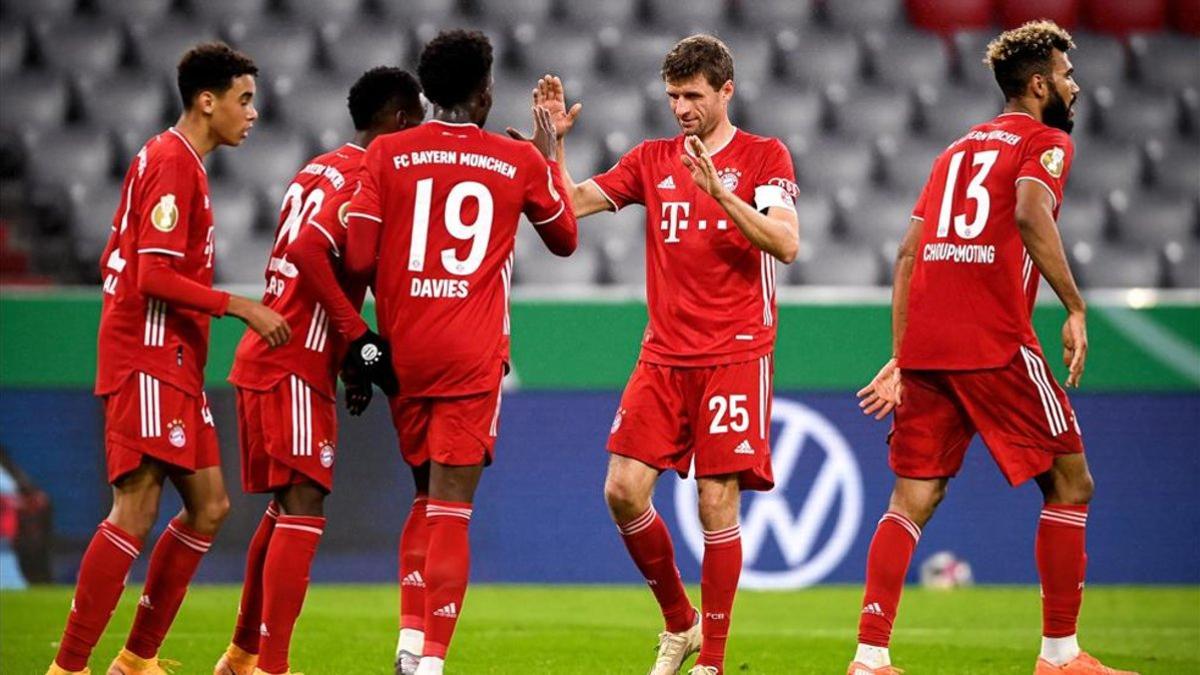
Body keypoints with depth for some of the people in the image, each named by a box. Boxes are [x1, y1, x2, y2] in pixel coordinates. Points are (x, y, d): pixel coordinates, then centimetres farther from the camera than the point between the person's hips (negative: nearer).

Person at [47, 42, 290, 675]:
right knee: (135, 511, -13)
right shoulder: (172, 164, -13)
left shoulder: (168, 159, 18)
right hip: (148, 361, -10)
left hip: (173, 367, 10)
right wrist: (240, 306, -19)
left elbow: (119, 263, 22)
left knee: (208, 505, 9)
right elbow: (155, 277, -20)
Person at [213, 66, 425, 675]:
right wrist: (358, 336, -20)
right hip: (296, 367, -10)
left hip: (262, 357, 10)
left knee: (285, 506, 18)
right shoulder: (364, 178, -12)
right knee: (303, 508, -11)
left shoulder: (318, 169, 17)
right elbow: (309, 252, -25)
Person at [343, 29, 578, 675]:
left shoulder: (387, 153, 1)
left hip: (404, 350, 2)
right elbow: (565, 238, 19)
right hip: (473, 356, -2)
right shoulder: (521, 162, 2)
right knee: (450, 509, -4)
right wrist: (548, 157, 30)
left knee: (426, 497, 18)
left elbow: (358, 259, -5)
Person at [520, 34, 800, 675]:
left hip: (735, 354, -4)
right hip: (663, 354, 4)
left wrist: (719, 193, -24)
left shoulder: (763, 156, 0)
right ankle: (679, 622, 16)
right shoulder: (652, 159, 12)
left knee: (717, 502, -8)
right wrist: (553, 140, -5)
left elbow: (786, 244, -14)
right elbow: (569, 204, 10)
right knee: (624, 490, -5)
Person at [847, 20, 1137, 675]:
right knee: (1069, 484, 7)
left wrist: (902, 359, 20)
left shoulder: (958, 149, 24)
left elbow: (908, 253, 19)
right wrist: (1075, 308, -15)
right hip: (995, 344, -7)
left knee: (913, 499, 6)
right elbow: (1030, 213, -19)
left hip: (924, 344, 7)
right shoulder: (1045, 141, 3)